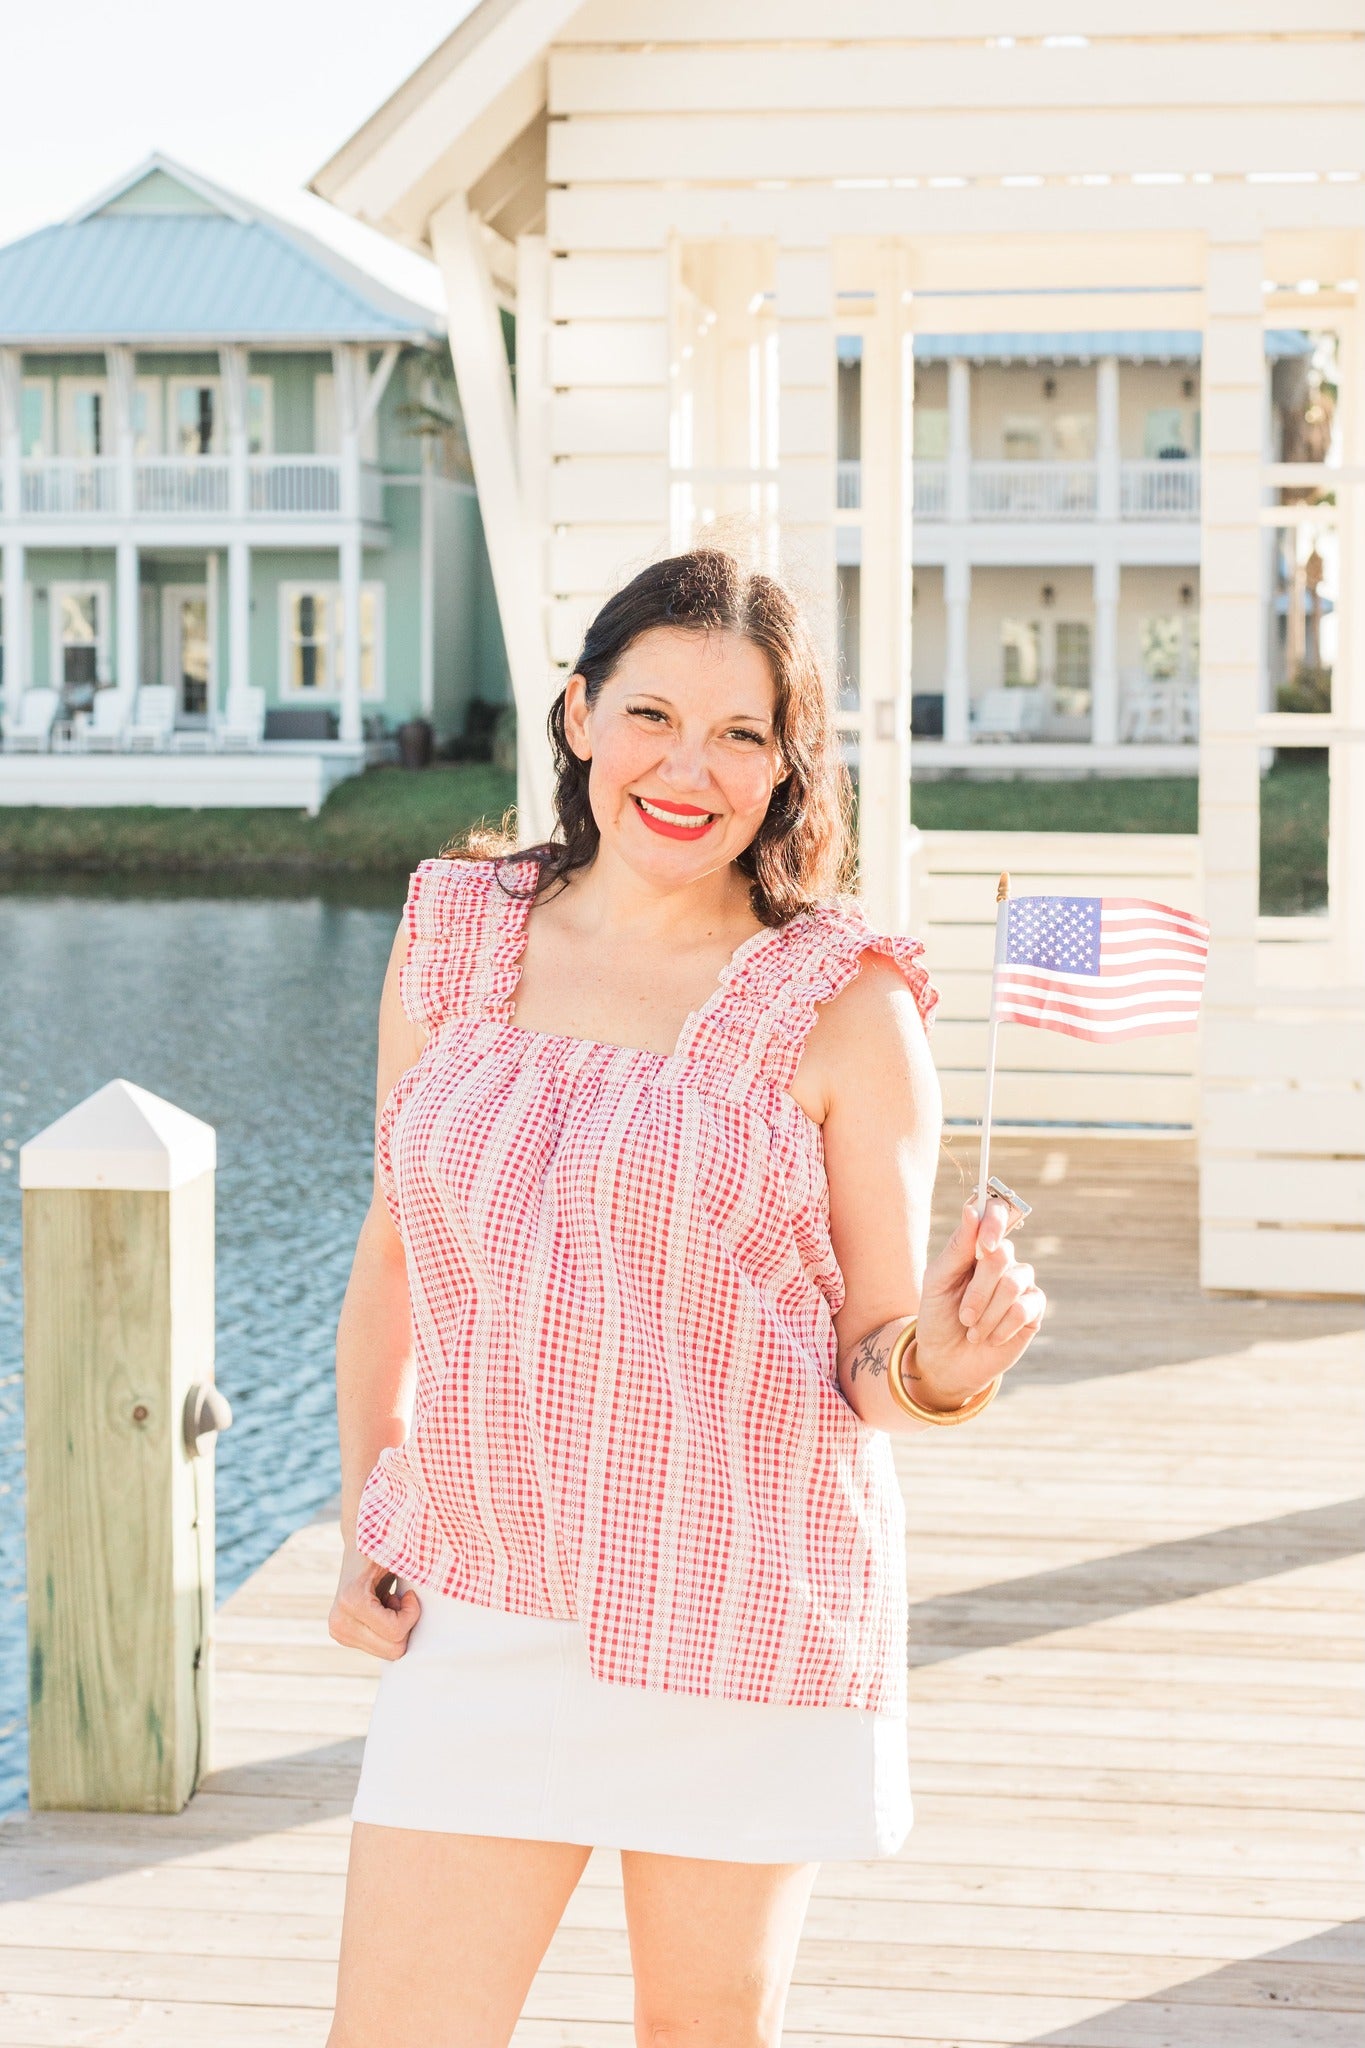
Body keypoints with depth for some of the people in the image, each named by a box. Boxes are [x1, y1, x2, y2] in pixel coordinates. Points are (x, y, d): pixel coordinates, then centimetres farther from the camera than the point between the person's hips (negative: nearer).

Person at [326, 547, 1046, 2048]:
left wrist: (942, 1364, -25)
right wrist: (361, 1531, 9)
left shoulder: (843, 1006, -5)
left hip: (741, 1616, -2)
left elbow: (877, 1362, -2)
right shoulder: (455, 943, 5)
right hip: (482, 1610, 3)